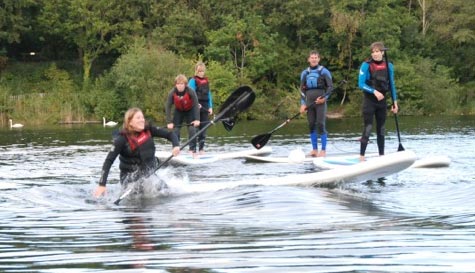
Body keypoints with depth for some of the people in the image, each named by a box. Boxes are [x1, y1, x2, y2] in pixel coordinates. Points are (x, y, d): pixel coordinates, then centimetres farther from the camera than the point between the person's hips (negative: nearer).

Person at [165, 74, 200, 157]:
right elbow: (168, 107, -22)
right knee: (175, 129, -4)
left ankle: (193, 150, -9)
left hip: (190, 111, -2)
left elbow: (196, 105, -26)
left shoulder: (191, 92, -30)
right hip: (178, 111, 2)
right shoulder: (172, 93, -26)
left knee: (192, 129, -14)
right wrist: (169, 122, -26)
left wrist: (197, 119, -32)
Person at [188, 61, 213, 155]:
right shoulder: (193, 81, -6)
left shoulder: (206, 81, 13)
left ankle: (201, 148, 14)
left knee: (204, 128, 8)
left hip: (205, 107, 6)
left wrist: (210, 107, 11)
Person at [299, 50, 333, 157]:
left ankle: (323, 150, -6)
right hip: (309, 102, 4)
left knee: (320, 124, -10)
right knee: (311, 125, 4)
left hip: (320, 101, -4)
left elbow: (330, 86, 0)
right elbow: (302, 89, 13)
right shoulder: (305, 73, 12)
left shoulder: (324, 71, 1)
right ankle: (314, 149, 12)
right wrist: (303, 103, 4)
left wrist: (324, 97, -14)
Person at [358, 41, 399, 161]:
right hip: (369, 101, -4)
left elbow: (391, 85, 12)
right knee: (368, 128, -10)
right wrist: (374, 91, -23)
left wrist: (395, 102, 9)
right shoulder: (366, 65, -8)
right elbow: (361, 84, -11)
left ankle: (382, 156, 17)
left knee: (381, 129, 10)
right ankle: (362, 156, -8)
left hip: (382, 101, 4)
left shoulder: (388, 66, 5)